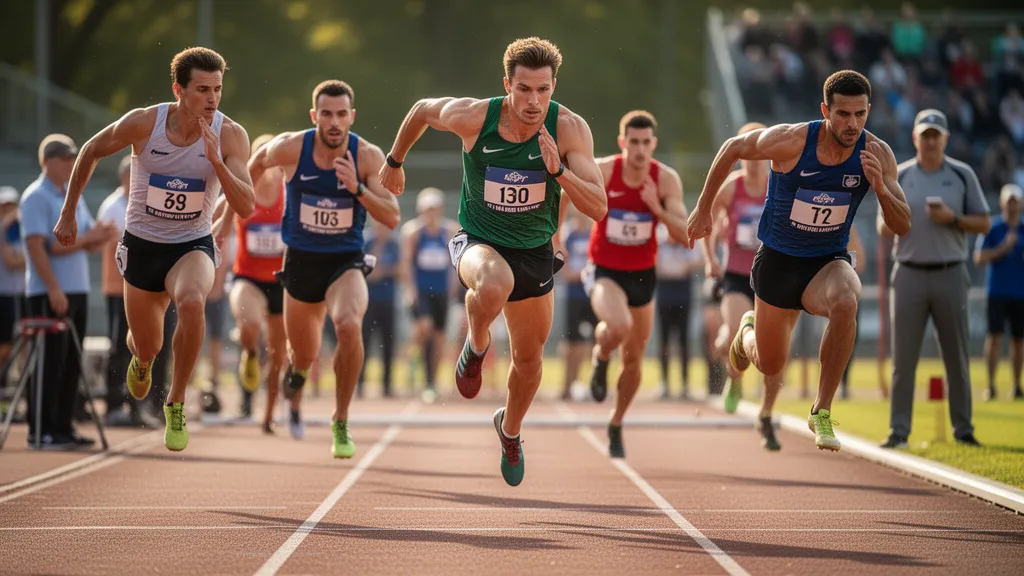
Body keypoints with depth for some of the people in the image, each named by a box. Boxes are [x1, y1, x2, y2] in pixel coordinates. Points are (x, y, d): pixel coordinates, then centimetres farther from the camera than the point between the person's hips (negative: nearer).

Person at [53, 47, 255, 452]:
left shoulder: (230, 136, -18)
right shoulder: (142, 123, -18)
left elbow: (246, 207, -24)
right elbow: (91, 152, 1)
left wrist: (216, 161, -37)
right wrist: (68, 214, 4)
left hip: (194, 244, -1)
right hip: (142, 244, 1)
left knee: (191, 302, -35)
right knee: (148, 347, 12)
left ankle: (175, 405, -17)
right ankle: (141, 359, 55)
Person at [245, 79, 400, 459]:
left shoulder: (368, 156, -15)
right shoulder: (290, 148, -13)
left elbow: (392, 219, -17)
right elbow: (259, 161, 10)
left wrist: (356, 188, -31)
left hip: (346, 262, -2)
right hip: (301, 260, 2)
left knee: (349, 325, -32)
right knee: (303, 358, 12)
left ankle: (341, 423, -14)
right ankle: (296, 367, 55)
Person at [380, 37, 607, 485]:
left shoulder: (570, 129, -21)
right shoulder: (472, 117, -23)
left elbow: (598, 208, -25)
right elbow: (422, 110, 0)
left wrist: (558, 170, -41)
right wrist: (394, 162, 14)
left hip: (534, 250, 2)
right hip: (479, 241, -2)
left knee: (529, 357, 16)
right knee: (494, 285, -39)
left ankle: (510, 430, 48)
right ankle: (476, 346, -5)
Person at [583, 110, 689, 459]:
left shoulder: (667, 180, -12)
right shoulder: (600, 172, -17)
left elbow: (686, 237, -17)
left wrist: (658, 209, -31)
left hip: (642, 274, 3)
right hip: (605, 271, -3)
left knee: (634, 360, 12)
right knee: (619, 326, -34)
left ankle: (616, 426, 36)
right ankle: (600, 358, 2)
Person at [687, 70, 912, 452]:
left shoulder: (877, 154, -17)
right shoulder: (790, 141, -23)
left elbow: (902, 227, -14)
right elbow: (732, 149, -4)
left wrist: (880, 188, -33)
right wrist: (703, 209, 1)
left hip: (829, 261, 0)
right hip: (778, 260, 0)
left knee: (845, 302, -36)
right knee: (770, 367, 12)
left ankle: (822, 411, -21)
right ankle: (748, 332, 52)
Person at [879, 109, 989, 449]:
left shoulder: (962, 175, 5)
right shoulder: (898, 176, 6)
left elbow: (984, 224, 4)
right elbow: (883, 226, 7)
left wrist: (952, 219, -13)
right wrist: (887, 225, -17)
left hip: (950, 275, 0)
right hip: (909, 275, 0)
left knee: (957, 356, 3)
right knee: (903, 357, -2)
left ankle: (963, 429, 9)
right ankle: (898, 431, 1)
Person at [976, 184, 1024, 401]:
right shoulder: (992, 228, 1)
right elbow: (979, 258, -5)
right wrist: (1004, 248, -14)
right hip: (998, 291, -3)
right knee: (995, 336, -11)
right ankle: (991, 385, -12)